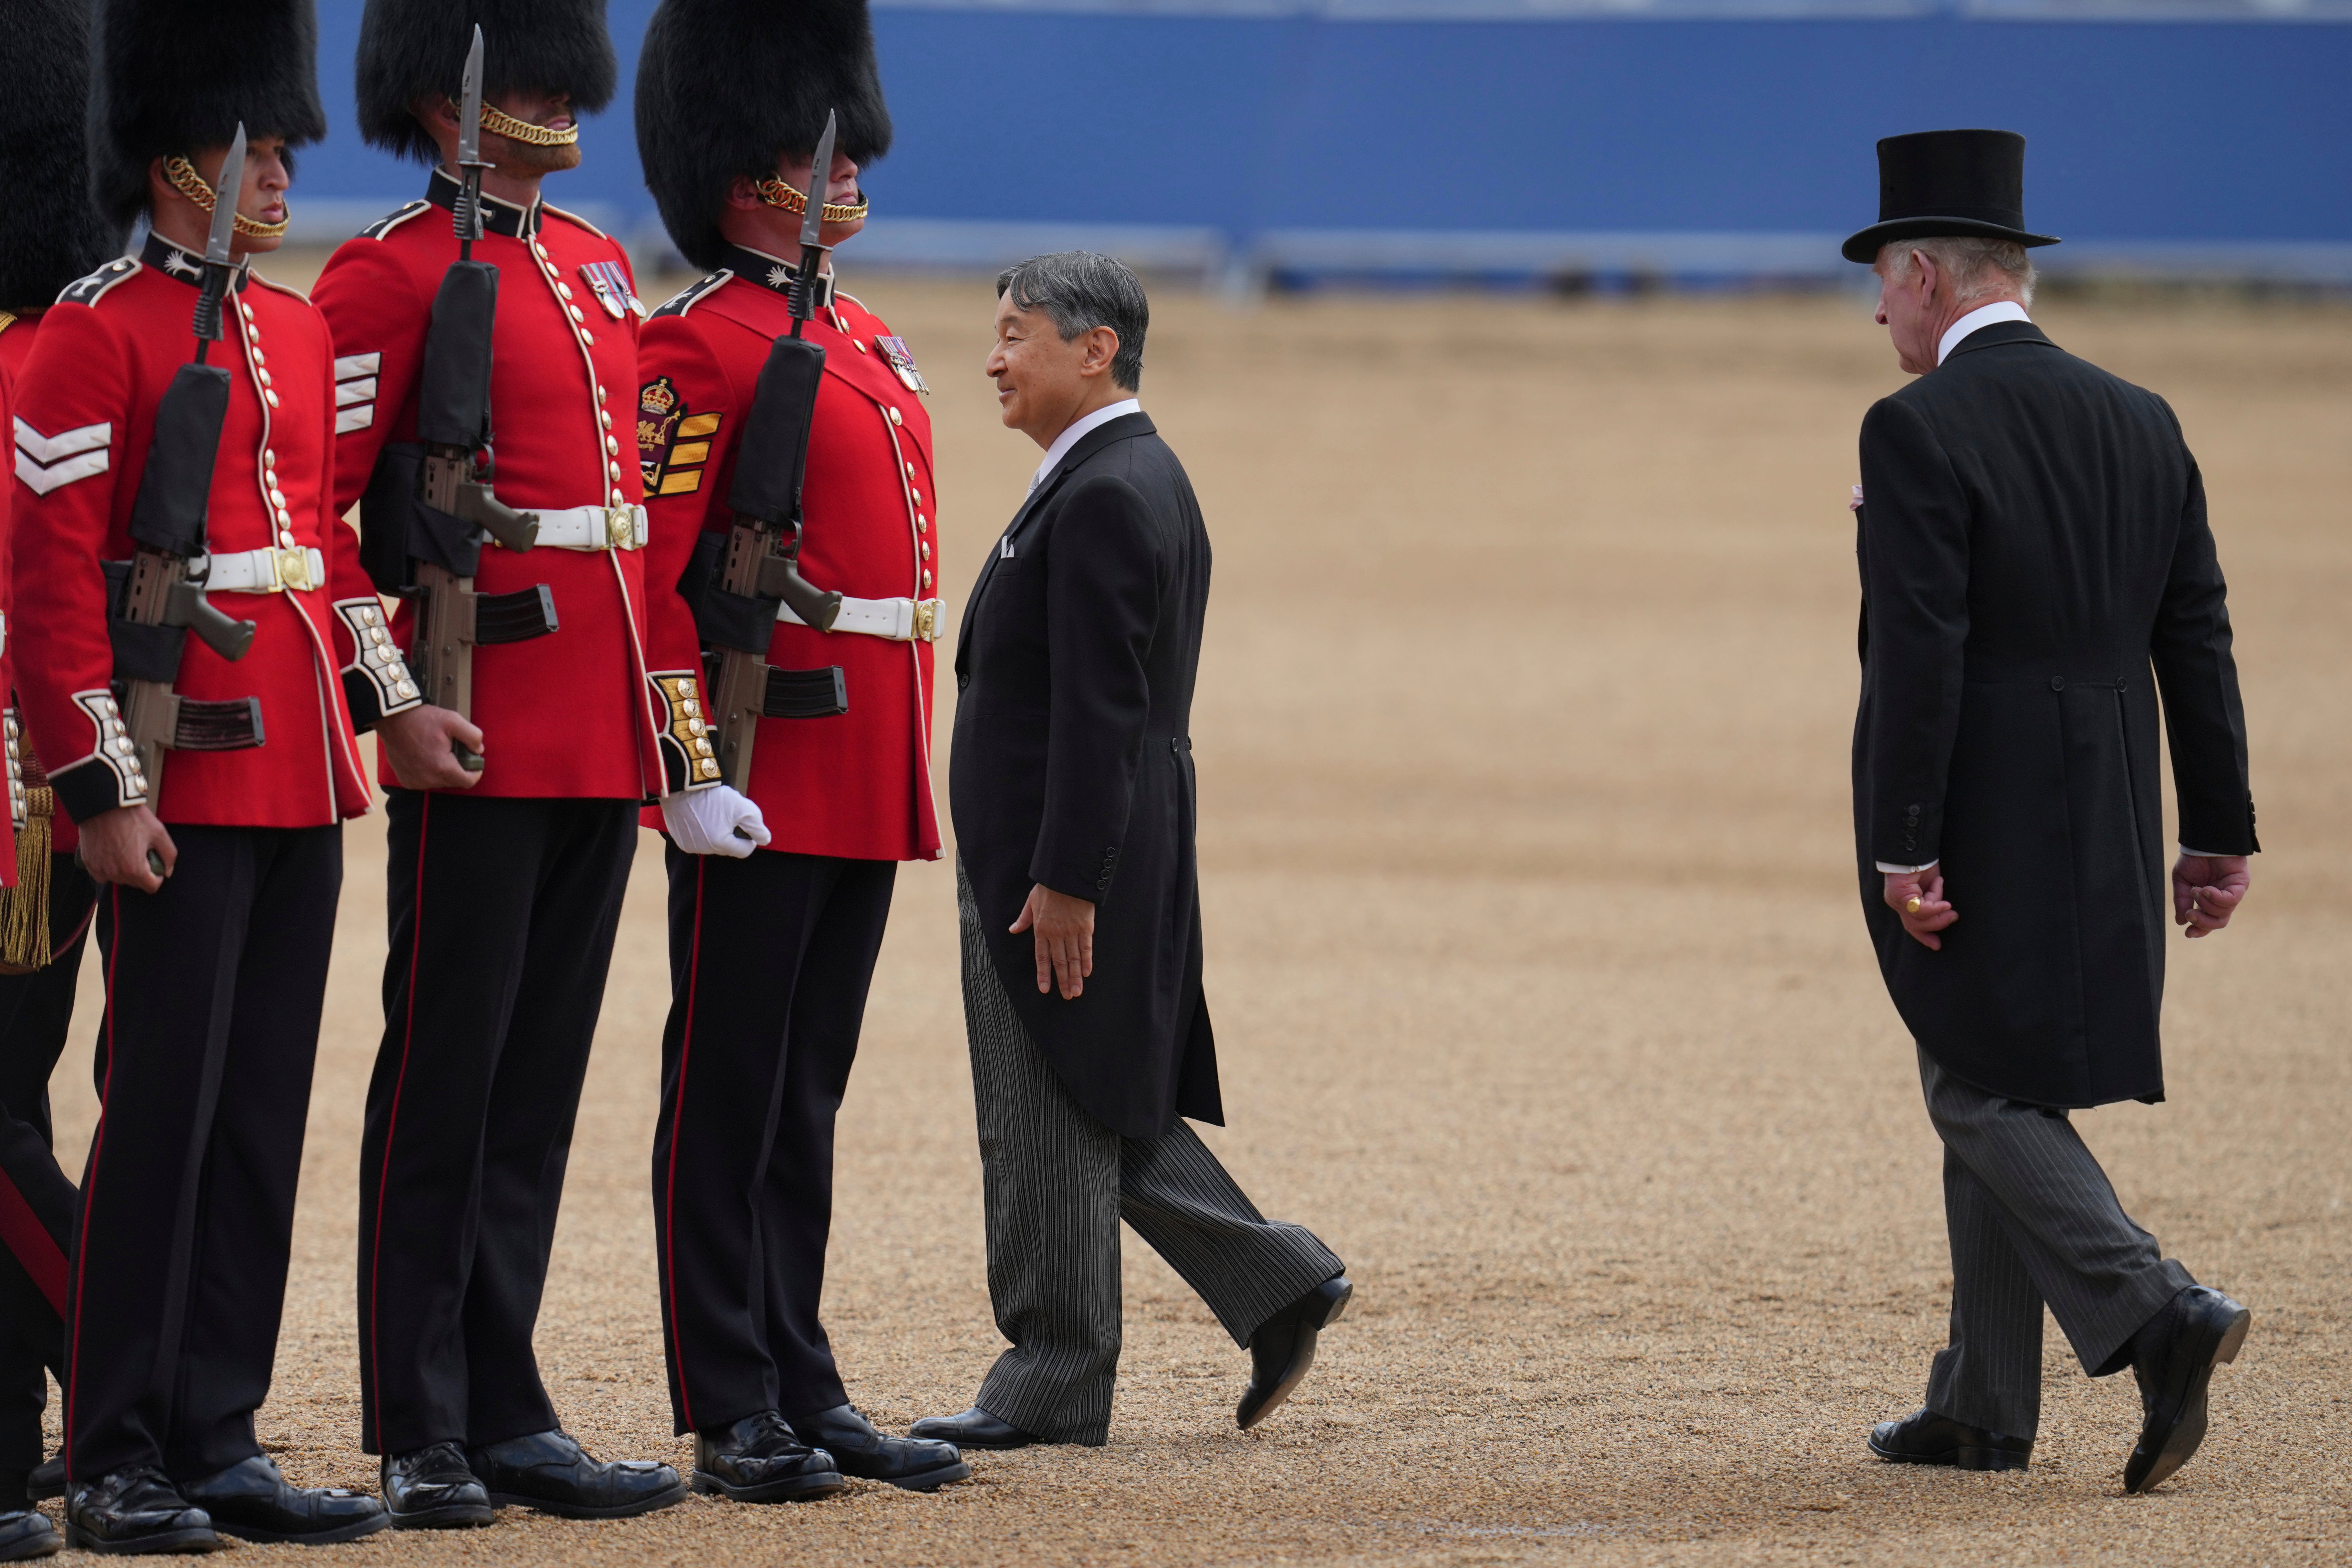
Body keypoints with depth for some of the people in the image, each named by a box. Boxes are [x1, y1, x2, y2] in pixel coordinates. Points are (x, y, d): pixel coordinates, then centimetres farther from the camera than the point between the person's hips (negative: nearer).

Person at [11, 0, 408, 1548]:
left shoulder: (300, 330, 15)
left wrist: (386, 700, 14)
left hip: (300, 775, 8)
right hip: (181, 778, -7)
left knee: (265, 1112, 9)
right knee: (162, 1107, -5)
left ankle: (220, 1438, 14)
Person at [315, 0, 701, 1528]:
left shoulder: (598, 269, 17)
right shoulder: (391, 275, -8)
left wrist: (670, 690, 16)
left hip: (603, 742, 8)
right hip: (479, 743, -8)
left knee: (541, 1085, 10)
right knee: (445, 1086, -3)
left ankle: (506, 1414, 15)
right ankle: (424, 1440, 1)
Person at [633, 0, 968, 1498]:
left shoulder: (868, 343, 17)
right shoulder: (703, 347, -10)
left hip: (868, 781, 8)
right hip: (766, 768, -8)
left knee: (807, 1095, 12)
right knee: (731, 1095, -2)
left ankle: (804, 1387, 17)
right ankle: (735, 1417, 0)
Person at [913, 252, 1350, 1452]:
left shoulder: (1103, 497, -17)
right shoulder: (1140, 477, 15)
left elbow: (1101, 710, -22)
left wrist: (1064, 883, -22)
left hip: (1066, 858, -10)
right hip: (1063, 860, 10)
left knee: (1052, 1120, -3)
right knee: (1093, 1112, 15)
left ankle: (1053, 1385, 4)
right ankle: (1279, 1286, 17)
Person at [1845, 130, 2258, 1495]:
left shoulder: (1920, 432, -13)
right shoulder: (2139, 423, 8)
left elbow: (1917, 655, -19)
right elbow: (2199, 639, 9)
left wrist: (1902, 854, -17)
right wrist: (2221, 832, 12)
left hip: (1972, 822, -7)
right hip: (2103, 830, 7)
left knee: (1986, 1097, 0)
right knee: (2000, 1091, 15)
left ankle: (2157, 1317, -17)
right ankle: (1983, 1408, 18)